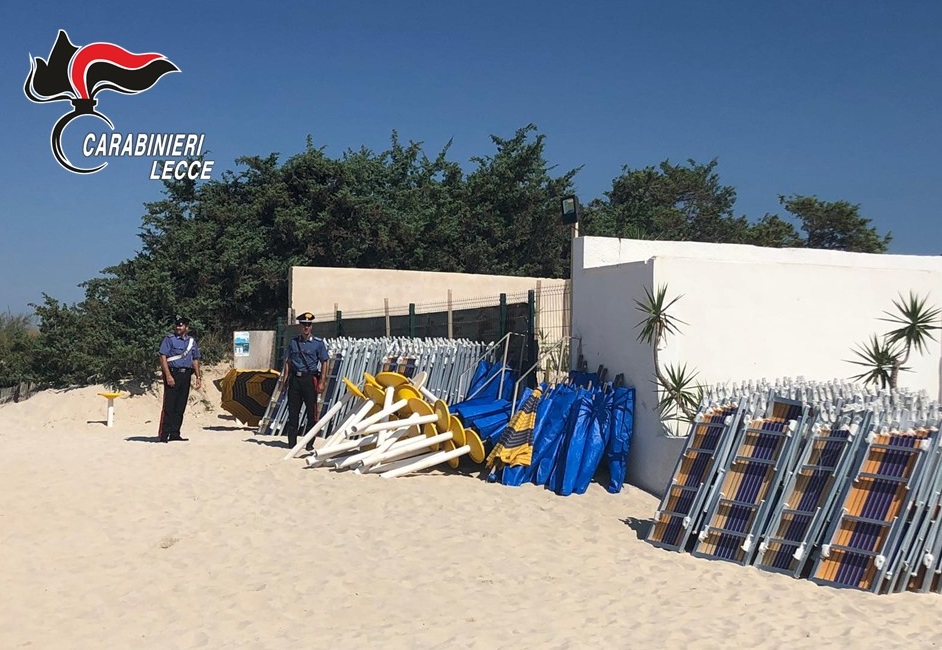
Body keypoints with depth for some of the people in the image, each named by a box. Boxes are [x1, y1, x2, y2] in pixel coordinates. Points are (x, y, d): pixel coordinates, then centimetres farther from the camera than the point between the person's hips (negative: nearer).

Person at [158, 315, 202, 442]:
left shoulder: (192, 341, 16)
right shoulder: (169, 339, -1)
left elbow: (195, 360, 21)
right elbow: (163, 358, -7)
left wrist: (198, 377, 13)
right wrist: (168, 376, -16)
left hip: (186, 375, 5)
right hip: (173, 374, -5)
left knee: (180, 407, 7)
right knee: (169, 406, -8)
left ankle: (174, 434, 13)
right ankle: (163, 435, -6)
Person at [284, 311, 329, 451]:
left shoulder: (318, 343, 0)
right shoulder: (293, 342, 8)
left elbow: (324, 363, 1)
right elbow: (288, 362, 14)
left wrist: (321, 383, -5)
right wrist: (286, 379, 5)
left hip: (310, 379, -3)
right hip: (295, 379, 3)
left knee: (311, 412, -1)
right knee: (293, 411, 6)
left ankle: (309, 443, 6)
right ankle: (291, 442, 13)